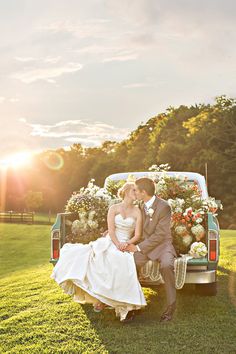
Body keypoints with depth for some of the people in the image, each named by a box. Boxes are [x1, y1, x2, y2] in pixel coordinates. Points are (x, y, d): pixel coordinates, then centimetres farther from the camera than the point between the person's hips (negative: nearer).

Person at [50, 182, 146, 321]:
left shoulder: (137, 212, 9)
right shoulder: (114, 208, 8)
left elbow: (137, 235, 4)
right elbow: (111, 230, -3)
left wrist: (126, 244, -15)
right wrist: (117, 244, -19)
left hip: (126, 247, -1)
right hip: (109, 243, 1)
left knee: (118, 263, -34)